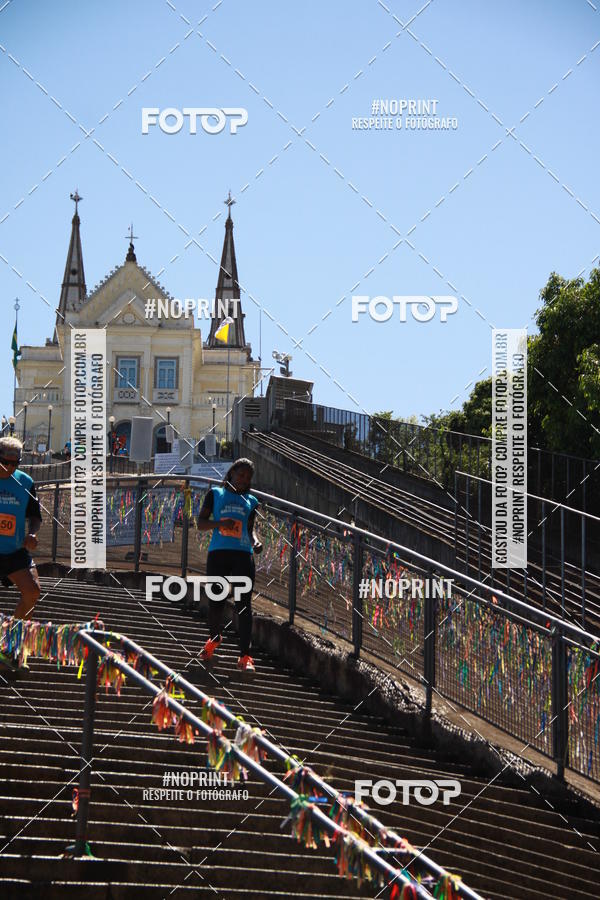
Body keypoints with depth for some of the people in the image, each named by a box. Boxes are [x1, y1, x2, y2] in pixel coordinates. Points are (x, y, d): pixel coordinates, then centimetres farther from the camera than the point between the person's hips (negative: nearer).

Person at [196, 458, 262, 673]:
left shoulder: (251, 500, 17)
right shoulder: (216, 494, 11)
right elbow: (201, 523, 6)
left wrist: (256, 541, -1)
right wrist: (219, 523, -13)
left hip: (243, 554, 1)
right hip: (218, 553, -1)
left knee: (244, 605, -8)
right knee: (215, 602, 4)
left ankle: (245, 656, -8)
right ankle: (214, 640, 34)